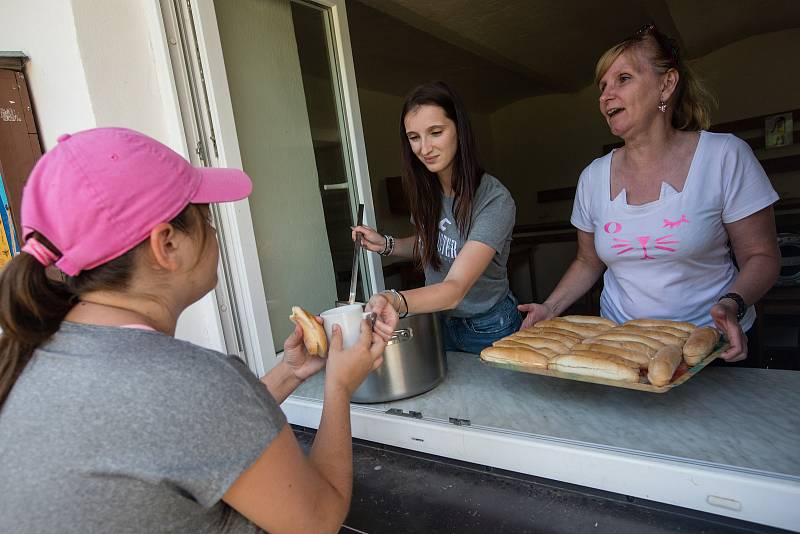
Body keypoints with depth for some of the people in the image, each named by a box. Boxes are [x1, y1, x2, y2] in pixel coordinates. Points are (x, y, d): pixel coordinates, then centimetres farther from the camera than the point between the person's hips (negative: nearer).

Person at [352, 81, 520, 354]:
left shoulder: (495, 200, -26)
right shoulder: (425, 189, -8)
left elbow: (455, 288, -35)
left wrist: (395, 300, -54)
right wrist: (386, 244, -8)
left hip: (488, 331, -5)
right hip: (438, 323, 5)